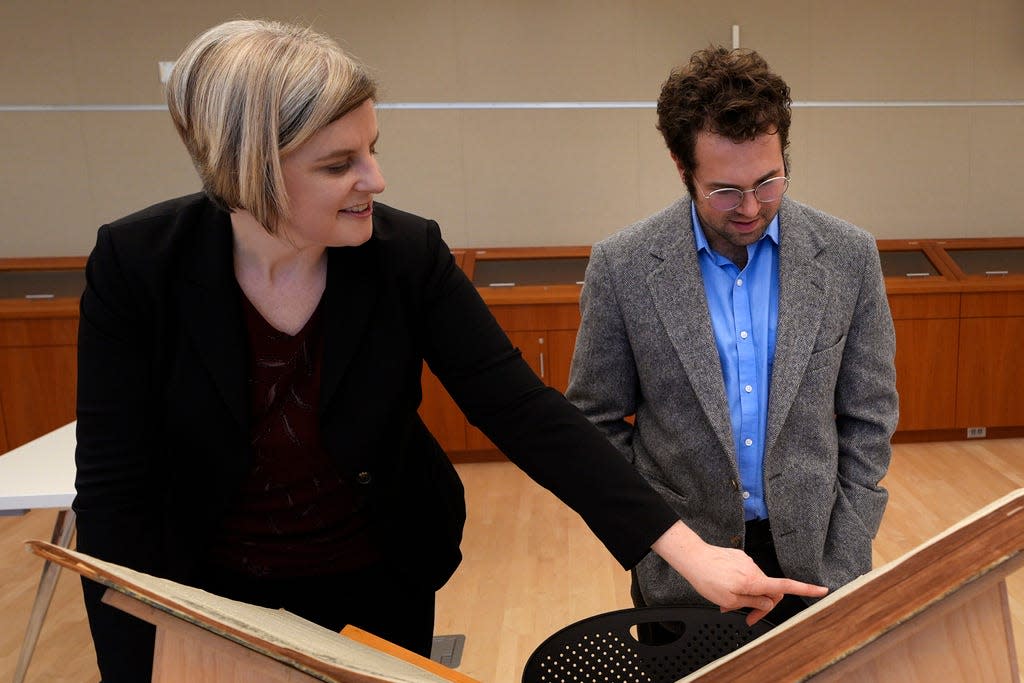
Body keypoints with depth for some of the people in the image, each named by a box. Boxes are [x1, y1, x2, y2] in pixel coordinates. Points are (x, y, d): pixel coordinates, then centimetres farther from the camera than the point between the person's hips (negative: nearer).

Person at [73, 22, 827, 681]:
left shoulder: (407, 253, -19)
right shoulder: (138, 263, -19)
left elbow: (522, 409, -20)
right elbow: (115, 490, -14)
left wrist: (687, 549, -25)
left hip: (380, 582, 1)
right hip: (212, 594, 0)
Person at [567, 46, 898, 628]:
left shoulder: (849, 256, -9)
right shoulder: (622, 266, -14)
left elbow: (869, 416, 0)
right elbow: (599, 422, -5)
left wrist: (845, 553, -3)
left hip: (812, 557, 2)